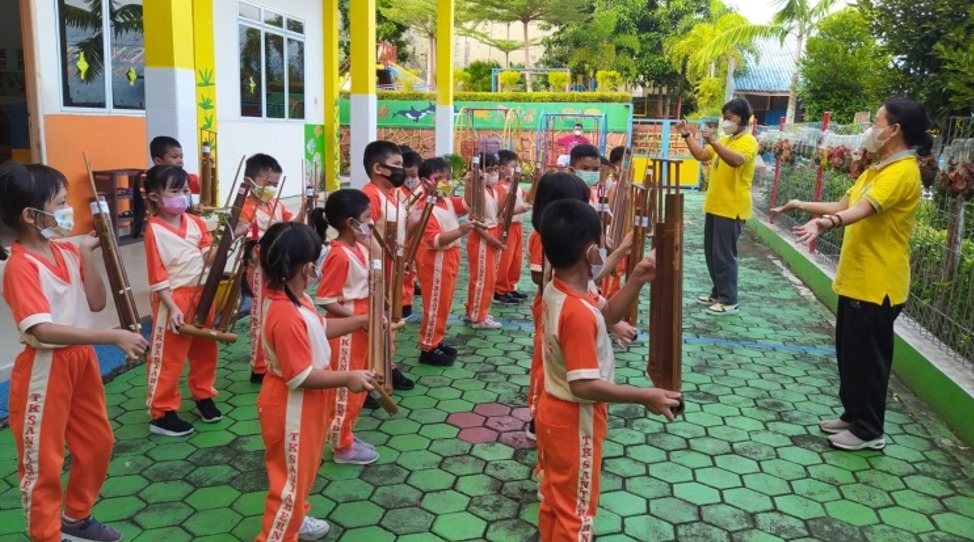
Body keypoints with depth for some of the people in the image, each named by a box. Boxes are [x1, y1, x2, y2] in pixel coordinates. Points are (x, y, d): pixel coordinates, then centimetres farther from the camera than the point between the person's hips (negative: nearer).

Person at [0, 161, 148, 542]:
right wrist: (114, 337, -34)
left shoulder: (67, 252, 2)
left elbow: (97, 303, 0)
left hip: (81, 359, 8)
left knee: (97, 442, 20)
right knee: (43, 461, 7)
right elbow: (44, 330, -30)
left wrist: (87, 253, -10)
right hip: (45, 369, -8)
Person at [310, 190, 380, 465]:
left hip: (360, 327, 9)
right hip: (345, 331, -9)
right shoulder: (340, 256, -23)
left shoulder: (359, 248, 4)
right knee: (344, 388, 5)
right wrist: (358, 315, -22)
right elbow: (324, 299, -22)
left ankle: (346, 434, 36)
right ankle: (343, 447, 19)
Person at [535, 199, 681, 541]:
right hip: (575, 422, -9)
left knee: (555, 498, 26)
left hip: (554, 412, 9)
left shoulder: (555, 290, -5)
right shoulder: (578, 313, -33)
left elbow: (607, 315, 9)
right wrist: (644, 397, -25)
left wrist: (636, 281, -4)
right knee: (576, 512, 13)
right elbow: (584, 385, -32)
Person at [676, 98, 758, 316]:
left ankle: (729, 300, 3)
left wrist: (713, 142, -43)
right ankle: (718, 293, 26)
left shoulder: (748, 142, -13)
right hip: (714, 205, 9)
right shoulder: (724, 140, 15)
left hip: (732, 208, -9)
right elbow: (701, 155, 18)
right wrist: (687, 136, 8)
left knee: (724, 254, -6)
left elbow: (736, 160, -32)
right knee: (711, 252, 14)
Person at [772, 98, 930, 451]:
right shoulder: (878, 168, 14)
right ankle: (853, 415, 31)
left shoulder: (901, 172, -19)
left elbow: (863, 210, -35)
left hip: (877, 285, -10)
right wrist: (802, 206, 9)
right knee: (849, 353, 17)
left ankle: (869, 431, 14)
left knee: (867, 358, 0)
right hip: (856, 279, 10)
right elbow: (845, 205, 18)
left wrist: (826, 223, -52)